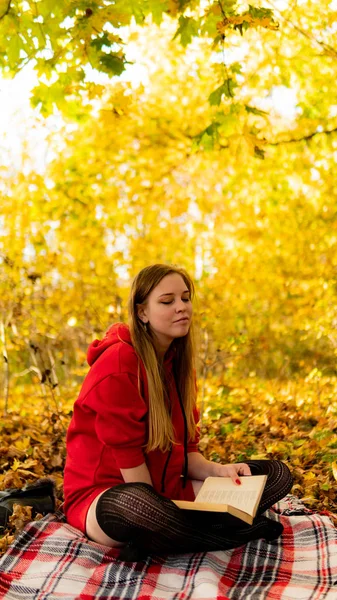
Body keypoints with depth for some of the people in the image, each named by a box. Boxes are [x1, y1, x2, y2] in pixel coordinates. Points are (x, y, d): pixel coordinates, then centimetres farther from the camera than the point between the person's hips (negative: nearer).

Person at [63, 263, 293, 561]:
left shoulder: (178, 363, 8)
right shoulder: (118, 364, -17)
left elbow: (185, 450, 5)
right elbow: (127, 456, -18)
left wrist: (218, 470, -14)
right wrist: (161, 514, -20)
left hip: (165, 490, 8)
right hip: (103, 495, -8)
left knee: (277, 473, -1)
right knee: (136, 504, -45)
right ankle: (244, 531, -21)